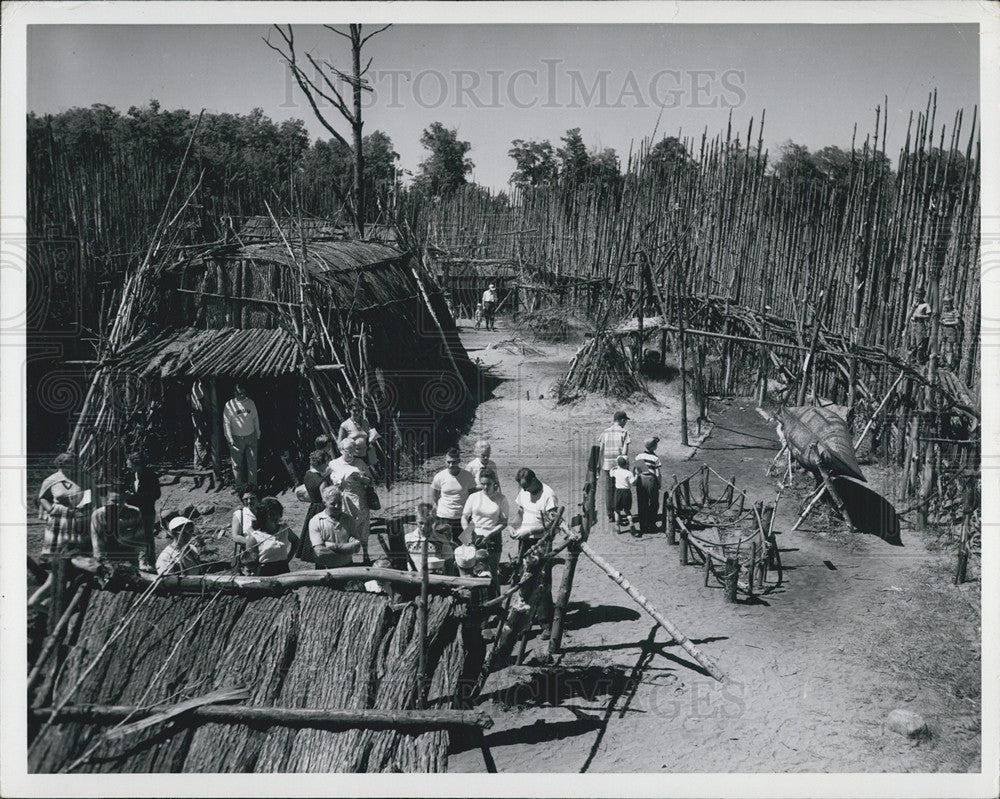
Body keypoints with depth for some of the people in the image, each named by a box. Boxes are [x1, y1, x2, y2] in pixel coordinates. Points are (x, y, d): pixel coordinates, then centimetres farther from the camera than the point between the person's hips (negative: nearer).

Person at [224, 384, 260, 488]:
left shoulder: (250, 403, 5)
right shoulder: (229, 405, -5)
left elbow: (256, 420, 14)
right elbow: (226, 423, -3)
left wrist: (258, 436, 13)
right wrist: (230, 439, -9)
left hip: (251, 436, 2)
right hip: (237, 438, -2)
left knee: (252, 461, 1)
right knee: (237, 463, 3)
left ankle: (252, 483, 8)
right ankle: (239, 483, 14)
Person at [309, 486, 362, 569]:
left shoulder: (348, 519, 9)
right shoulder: (315, 521, 0)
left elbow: (356, 546, -1)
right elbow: (320, 552, -9)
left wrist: (334, 546, -12)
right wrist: (346, 550, -7)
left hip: (347, 566, 2)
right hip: (324, 568, -2)